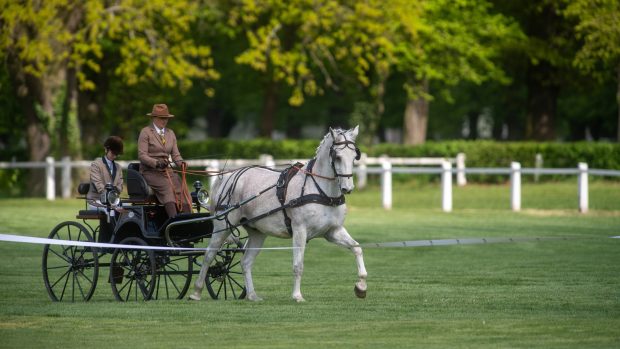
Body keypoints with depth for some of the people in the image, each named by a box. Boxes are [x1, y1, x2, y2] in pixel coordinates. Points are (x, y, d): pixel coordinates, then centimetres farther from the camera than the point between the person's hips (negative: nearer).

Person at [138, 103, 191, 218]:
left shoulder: (170, 133, 20)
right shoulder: (146, 132, 1)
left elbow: (175, 154, 16)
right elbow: (142, 155, -7)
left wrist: (180, 162, -7)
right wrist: (156, 163, -23)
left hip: (167, 171, 5)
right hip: (150, 172, -5)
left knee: (180, 186, -24)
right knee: (167, 187, -31)